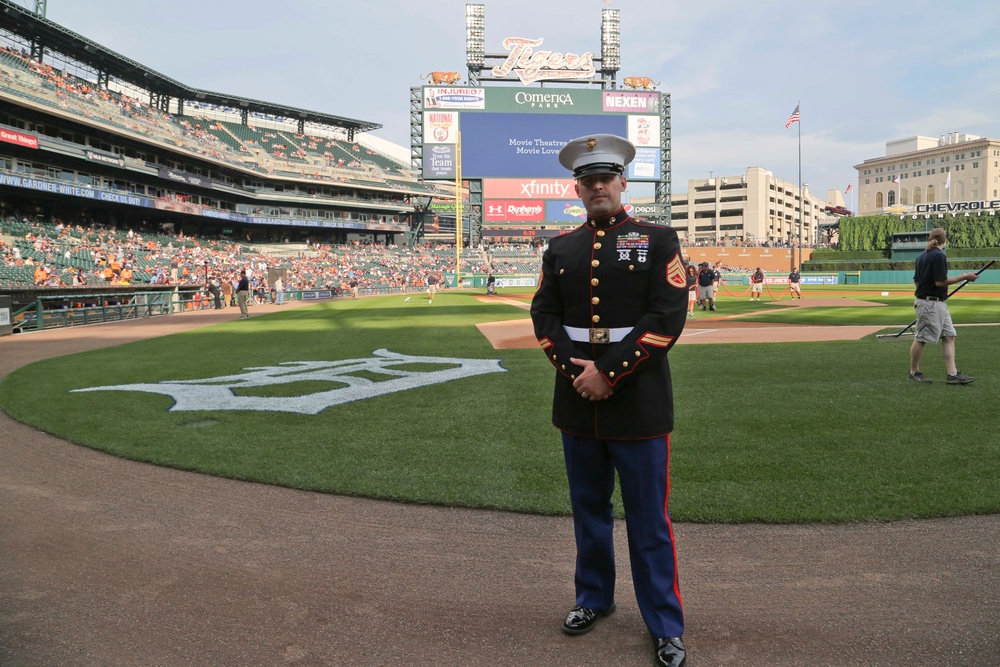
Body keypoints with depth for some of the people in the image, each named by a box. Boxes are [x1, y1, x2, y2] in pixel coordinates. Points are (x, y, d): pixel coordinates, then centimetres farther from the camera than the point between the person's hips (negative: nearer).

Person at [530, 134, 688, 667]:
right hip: (577, 401, 4)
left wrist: (609, 373, -15)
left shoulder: (657, 240, -2)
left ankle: (665, 624, 18)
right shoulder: (560, 248, 9)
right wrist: (575, 371, -10)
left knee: (648, 518, 4)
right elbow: (544, 315, 5)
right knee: (588, 508, 17)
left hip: (638, 401, -4)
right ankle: (594, 597, 35)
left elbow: (668, 316, -11)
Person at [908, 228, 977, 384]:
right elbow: (940, 282, -17)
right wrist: (965, 277, -11)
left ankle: (952, 374, 3)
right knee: (921, 339, 1)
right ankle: (914, 372, 11)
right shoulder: (938, 255, -14)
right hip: (930, 304, -10)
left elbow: (917, 281, 16)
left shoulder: (921, 256, 12)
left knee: (949, 336, 6)